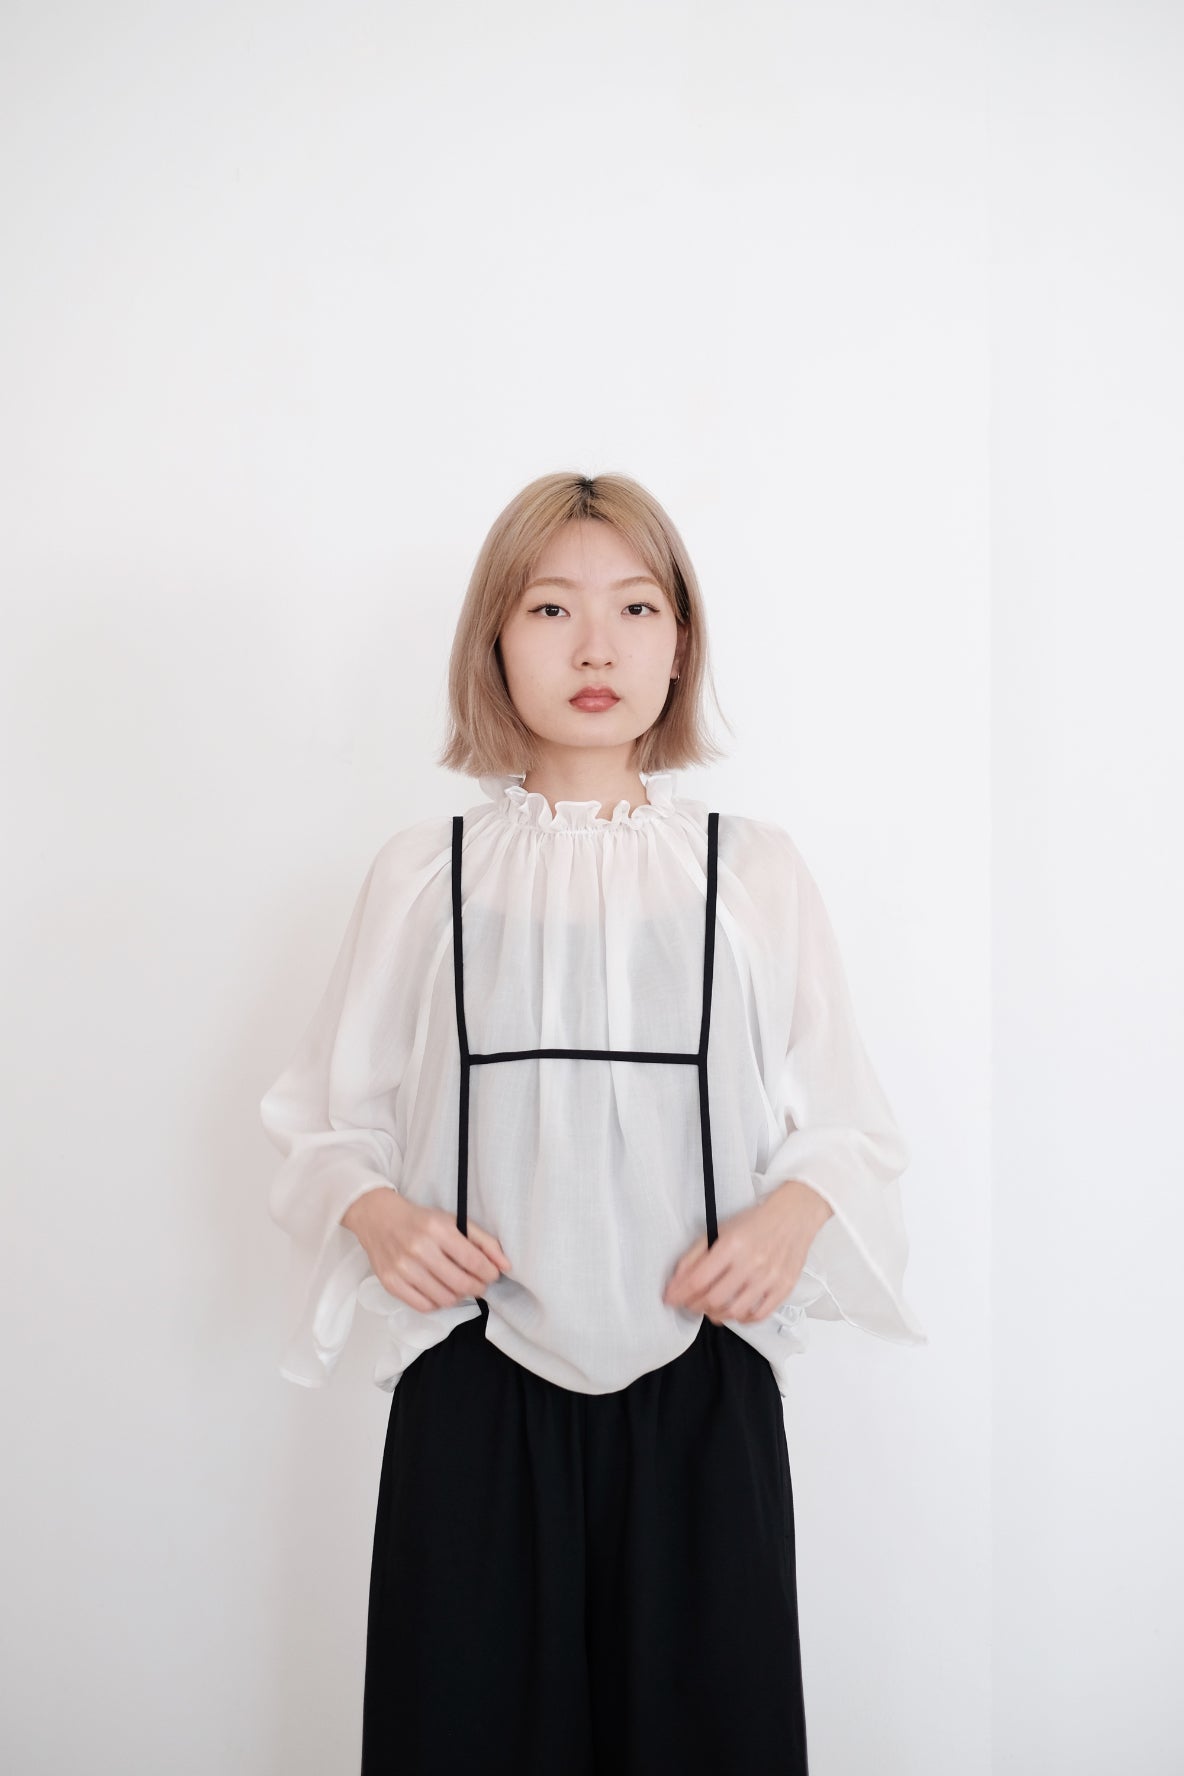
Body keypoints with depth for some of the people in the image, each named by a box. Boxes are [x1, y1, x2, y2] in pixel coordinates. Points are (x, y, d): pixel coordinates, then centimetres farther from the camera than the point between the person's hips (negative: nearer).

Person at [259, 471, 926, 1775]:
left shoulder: (753, 871, 4)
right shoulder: (425, 872, 4)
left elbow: (850, 1124, 8)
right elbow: (327, 1117, 9)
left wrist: (797, 1207, -12)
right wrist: (374, 1211, -10)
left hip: (701, 1385, 1)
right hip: (477, 1383, 0)